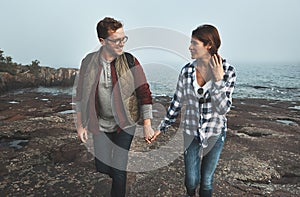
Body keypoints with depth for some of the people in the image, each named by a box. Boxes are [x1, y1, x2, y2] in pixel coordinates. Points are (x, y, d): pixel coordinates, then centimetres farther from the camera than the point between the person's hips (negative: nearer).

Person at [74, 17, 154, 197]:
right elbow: (80, 95, 4)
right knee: (102, 167, 11)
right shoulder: (88, 62, -6)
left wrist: (147, 125, -11)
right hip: (100, 124, 3)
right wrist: (80, 125, 5)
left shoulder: (130, 61, -11)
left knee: (119, 170, 1)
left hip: (125, 124, -2)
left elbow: (145, 94, -8)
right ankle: (120, 177, 45)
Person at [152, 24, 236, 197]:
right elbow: (177, 102, 1)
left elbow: (223, 109, -18)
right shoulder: (187, 71, -9)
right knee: (192, 179, 10)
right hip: (191, 132, 1)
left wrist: (218, 79, -28)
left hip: (215, 133, -1)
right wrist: (163, 127, 6)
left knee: (207, 180, 13)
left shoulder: (228, 71, -14)